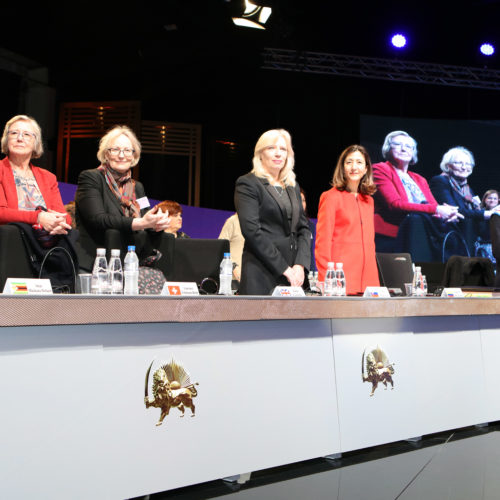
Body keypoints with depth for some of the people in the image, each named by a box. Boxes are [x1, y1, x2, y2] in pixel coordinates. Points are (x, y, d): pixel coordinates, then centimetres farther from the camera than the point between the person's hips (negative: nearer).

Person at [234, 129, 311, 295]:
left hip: (292, 276, 5)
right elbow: (252, 231, -10)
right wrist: (284, 268, -12)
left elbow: (303, 227, 16)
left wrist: (300, 264, -2)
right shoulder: (247, 183, 0)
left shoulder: (293, 187, 20)